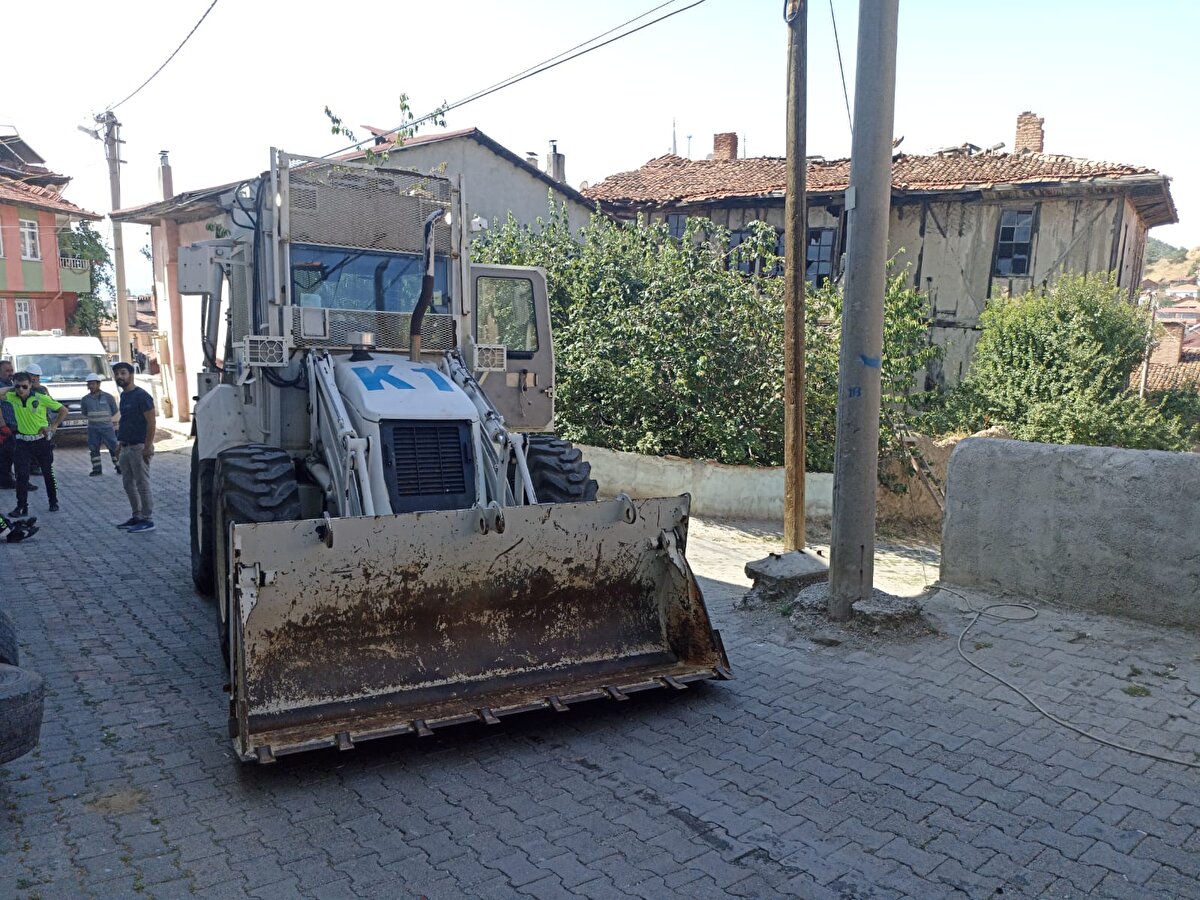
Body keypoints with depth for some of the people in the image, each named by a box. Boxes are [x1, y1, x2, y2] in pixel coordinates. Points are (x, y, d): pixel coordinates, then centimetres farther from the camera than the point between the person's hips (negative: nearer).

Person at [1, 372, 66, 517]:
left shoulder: (42, 398, -12)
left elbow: (63, 410, -4)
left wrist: (53, 427, -7)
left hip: (42, 441, -2)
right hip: (23, 443, 2)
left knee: (48, 473, 12)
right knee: (21, 475, -3)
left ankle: (53, 502, 27)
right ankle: (22, 507, 2)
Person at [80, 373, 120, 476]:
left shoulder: (108, 397, -5)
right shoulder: (85, 399, 1)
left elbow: (114, 410, 7)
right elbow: (84, 412, 17)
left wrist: (105, 417, 9)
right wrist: (93, 418, 10)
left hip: (107, 427, -3)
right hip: (92, 428, 3)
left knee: (113, 447, -2)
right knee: (94, 448, 6)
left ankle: (118, 466, 8)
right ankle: (96, 468, 15)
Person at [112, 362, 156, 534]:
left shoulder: (141, 396, -13)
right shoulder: (124, 396, 14)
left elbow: (151, 422, -17)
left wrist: (147, 447, -21)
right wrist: (121, 441, 17)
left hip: (139, 447, -9)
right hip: (126, 447, 9)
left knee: (142, 484, -5)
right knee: (128, 483, 13)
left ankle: (147, 520, 0)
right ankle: (136, 516, 22)